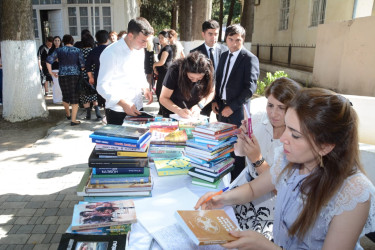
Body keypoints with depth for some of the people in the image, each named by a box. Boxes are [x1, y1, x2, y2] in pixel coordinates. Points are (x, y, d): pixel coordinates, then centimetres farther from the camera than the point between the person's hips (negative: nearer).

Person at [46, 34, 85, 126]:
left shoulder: (59, 50, 6)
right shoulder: (77, 51, 3)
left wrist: (50, 72, 6)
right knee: (75, 98, 1)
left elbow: (49, 60, -3)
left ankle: (68, 114, 39)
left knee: (65, 96, 19)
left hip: (62, 76, 2)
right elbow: (82, 64, -4)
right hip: (75, 75, -2)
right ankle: (73, 120, -1)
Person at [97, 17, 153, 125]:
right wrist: (123, 104, -26)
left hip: (137, 109, 6)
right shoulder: (111, 53, -14)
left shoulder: (139, 50, 8)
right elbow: (102, 86, -16)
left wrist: (145, 88, 3)